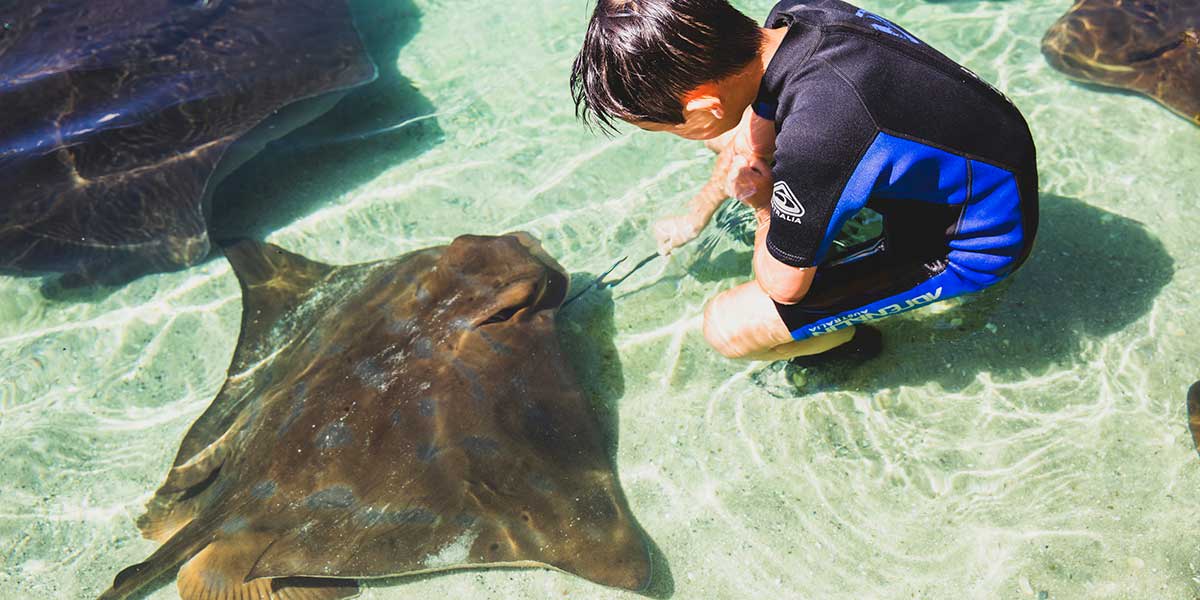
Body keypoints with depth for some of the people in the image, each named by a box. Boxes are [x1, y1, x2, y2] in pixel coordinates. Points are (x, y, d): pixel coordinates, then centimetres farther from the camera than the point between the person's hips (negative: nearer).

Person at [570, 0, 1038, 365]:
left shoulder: (815, 136, -40)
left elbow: (782, 286, -23)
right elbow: (754, 130, 6)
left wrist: (765, 206, -5)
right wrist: (696, 215, 18)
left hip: (976, 243, -7)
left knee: (728, 328, -15)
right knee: (728, 135, 5)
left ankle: (850, 341, 15)